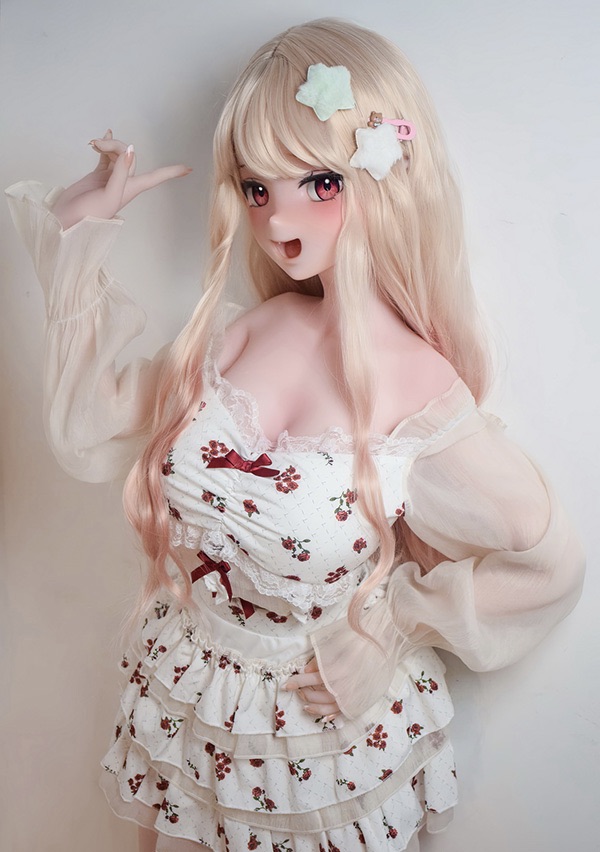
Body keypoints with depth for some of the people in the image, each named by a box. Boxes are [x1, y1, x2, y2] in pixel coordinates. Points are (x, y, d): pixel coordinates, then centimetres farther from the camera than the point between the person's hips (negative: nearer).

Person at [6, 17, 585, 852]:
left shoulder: (419, 396, -24)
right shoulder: (235, 336, -11)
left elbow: (549, 565, -13)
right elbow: (87, 435, -6)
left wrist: (387, 629, -11)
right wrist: (78, 237, -8)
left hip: (323, 723, -4)